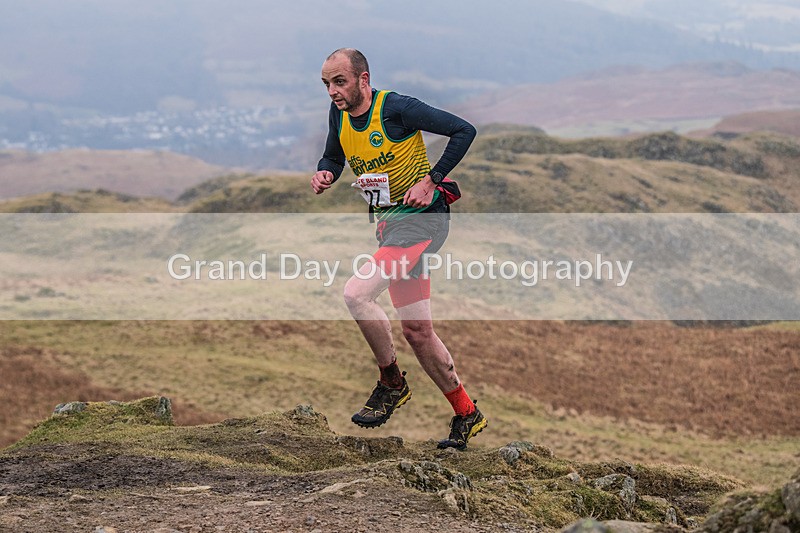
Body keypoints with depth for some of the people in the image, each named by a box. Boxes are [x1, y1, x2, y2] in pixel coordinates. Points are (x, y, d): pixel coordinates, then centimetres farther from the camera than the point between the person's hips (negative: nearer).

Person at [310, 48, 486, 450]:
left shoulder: (397, 108, -17)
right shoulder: (339, 114, 3)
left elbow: (464, 131, -15)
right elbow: (333, 157, 21)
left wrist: (431, 179, -19)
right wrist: (324, 175, -2)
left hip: (422, 217, -8)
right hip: (389, 223, 8)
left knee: (356, 293, -23)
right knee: (417, 331, 9)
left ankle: (392, 384, -5)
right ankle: (467, 416, 22)